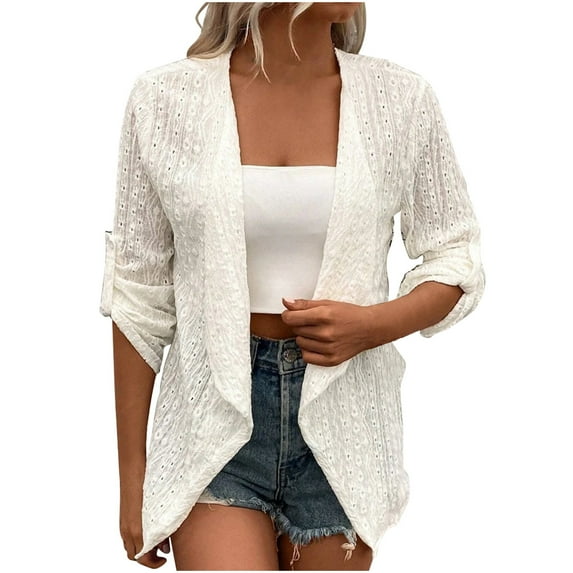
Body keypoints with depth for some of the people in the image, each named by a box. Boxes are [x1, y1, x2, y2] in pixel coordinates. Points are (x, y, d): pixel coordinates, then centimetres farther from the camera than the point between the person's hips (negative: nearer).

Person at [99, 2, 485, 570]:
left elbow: (456, 264, 7)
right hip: (215, 414, -1)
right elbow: (139, 299, -1)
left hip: (342, 420, 2)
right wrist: (132, 476, 2)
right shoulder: (166, 98, -5)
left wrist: (373, 325, -15)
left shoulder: (401, 99, -3)